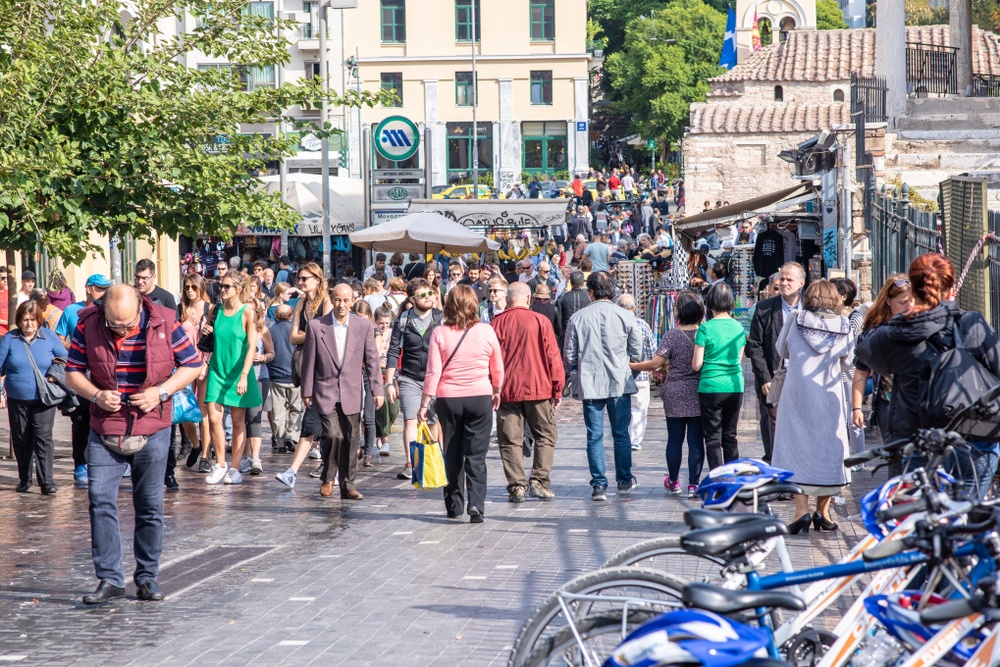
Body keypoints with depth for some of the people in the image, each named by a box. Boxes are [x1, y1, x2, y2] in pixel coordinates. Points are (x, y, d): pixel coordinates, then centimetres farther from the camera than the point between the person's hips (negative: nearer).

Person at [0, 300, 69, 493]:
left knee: (43, 438, -10)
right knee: (21, 441, 9)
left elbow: (66, 359, 11)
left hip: (43, 400, -2)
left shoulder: (49, 337, 1)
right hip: (17, 400, 2)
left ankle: (46, 480, -11)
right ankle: (24, 479, 22)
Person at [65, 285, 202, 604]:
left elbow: (192, 364, 1)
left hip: (152, 432, 0)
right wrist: (96, 395, -16)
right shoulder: (88, 326, -7)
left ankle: (147, 577, 17)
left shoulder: (164, 324, -8)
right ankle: (109, 578, -4)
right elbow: (72, 371, 3)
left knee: (150, 506, 5)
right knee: (100, 501, -9)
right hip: (104, 432, 0)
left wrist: (161, 391, -14)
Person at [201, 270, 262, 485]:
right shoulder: (216, 311, 6)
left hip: (238, 372, -3)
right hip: (217, 370, 3)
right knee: (214, 419, -5)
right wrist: (204, 332, -6)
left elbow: (251, 346, -11)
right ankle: (220, 465, 8)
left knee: (238, 421, 3)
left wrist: (244, 375, -20)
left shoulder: (247, 312, -7)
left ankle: (235, 469, 8)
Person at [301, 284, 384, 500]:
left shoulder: (364, 326, 2)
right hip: (325, 391, -2)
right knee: (333, 435, -15)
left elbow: (372, 360, 5)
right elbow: (309, 362, 2)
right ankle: (327, 479, 7)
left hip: (352, 393, 2)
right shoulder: (316, 326, -3)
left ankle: (347, 486, 14)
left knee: (350, 441, 4)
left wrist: (377, 390, 1)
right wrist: (306, 392, 3)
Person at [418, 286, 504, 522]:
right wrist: (496, 392, 24)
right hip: (480, 398, 0)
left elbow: (433, 372, -7)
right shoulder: (486, 331, -4)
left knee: (452, 455, 12)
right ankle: (476, 503, -14)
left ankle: (454, 507, 18)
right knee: (476, 456, 1)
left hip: (448, 399, 0)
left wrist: (424, 404, -2)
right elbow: (498, 369, 7)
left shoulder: (439, 333, -6)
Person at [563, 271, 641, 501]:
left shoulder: (578, 318, -4)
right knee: (621, 433, 11)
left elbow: (569, 357, 0)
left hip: (590, 384, 0)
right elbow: (637, 352, 2)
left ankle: (599, 485, 1)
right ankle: (625, 480, 19)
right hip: (619, 382, 0)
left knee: (594, 435, 3)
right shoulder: (625, 316, -4)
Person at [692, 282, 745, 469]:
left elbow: (697, 364, -9)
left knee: (713, 438, 2)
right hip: (735, 386, 4)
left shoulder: (706, 328, -10)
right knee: (730, 436, 13)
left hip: (711, 386, -4)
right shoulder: (738, 327, 4)